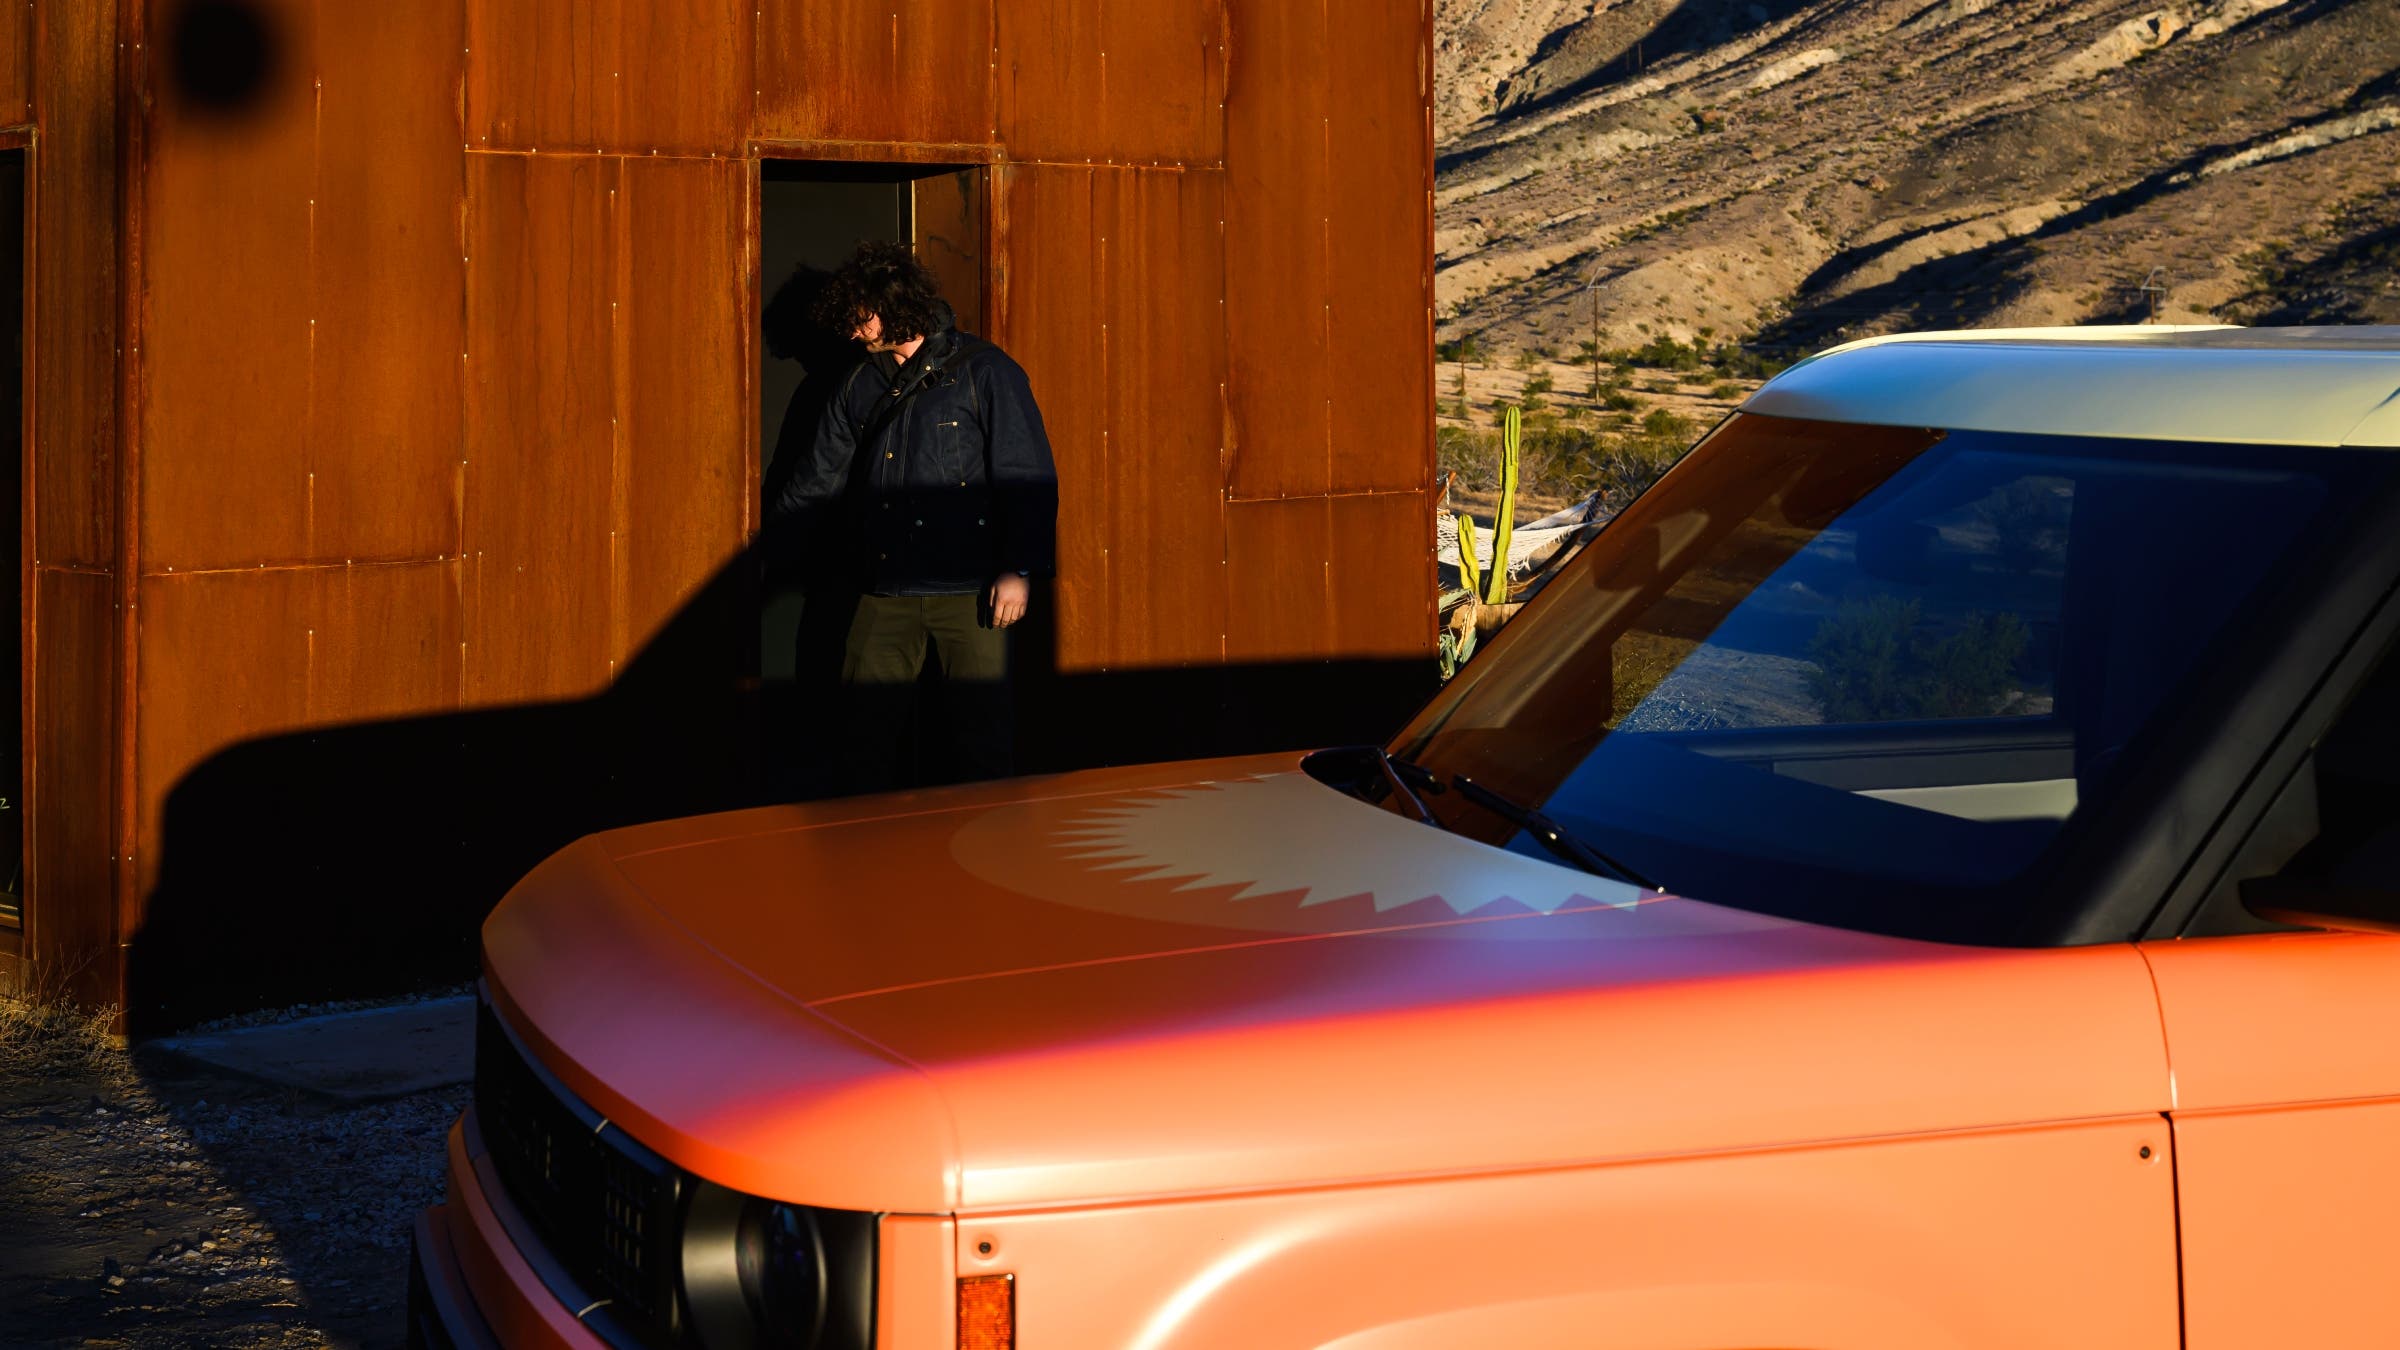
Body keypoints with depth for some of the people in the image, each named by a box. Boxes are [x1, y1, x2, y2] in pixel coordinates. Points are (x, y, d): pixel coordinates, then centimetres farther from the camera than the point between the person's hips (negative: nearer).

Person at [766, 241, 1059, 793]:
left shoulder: (984, 371, -1)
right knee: (867, 734, 2)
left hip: (967, 588, -5)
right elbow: (817, 483, 22)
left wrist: (1018, 569, -13)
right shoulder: (859, 388, 16)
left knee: (981, 734, -1)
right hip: (885, 592, 5)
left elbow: (1029, 477, -5)